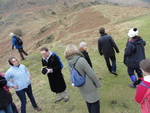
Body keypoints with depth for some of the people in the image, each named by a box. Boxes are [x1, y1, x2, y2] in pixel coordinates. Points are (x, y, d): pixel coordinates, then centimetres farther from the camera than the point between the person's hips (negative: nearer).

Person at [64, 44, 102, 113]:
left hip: (81, 87, 7)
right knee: (94, 102, 12)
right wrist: (98, 84, -8)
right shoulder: (81, 60, -27)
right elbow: (91, 74, -21)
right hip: (89, 86, -6)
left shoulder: (69, 63, -6)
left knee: (88, 101, 25)